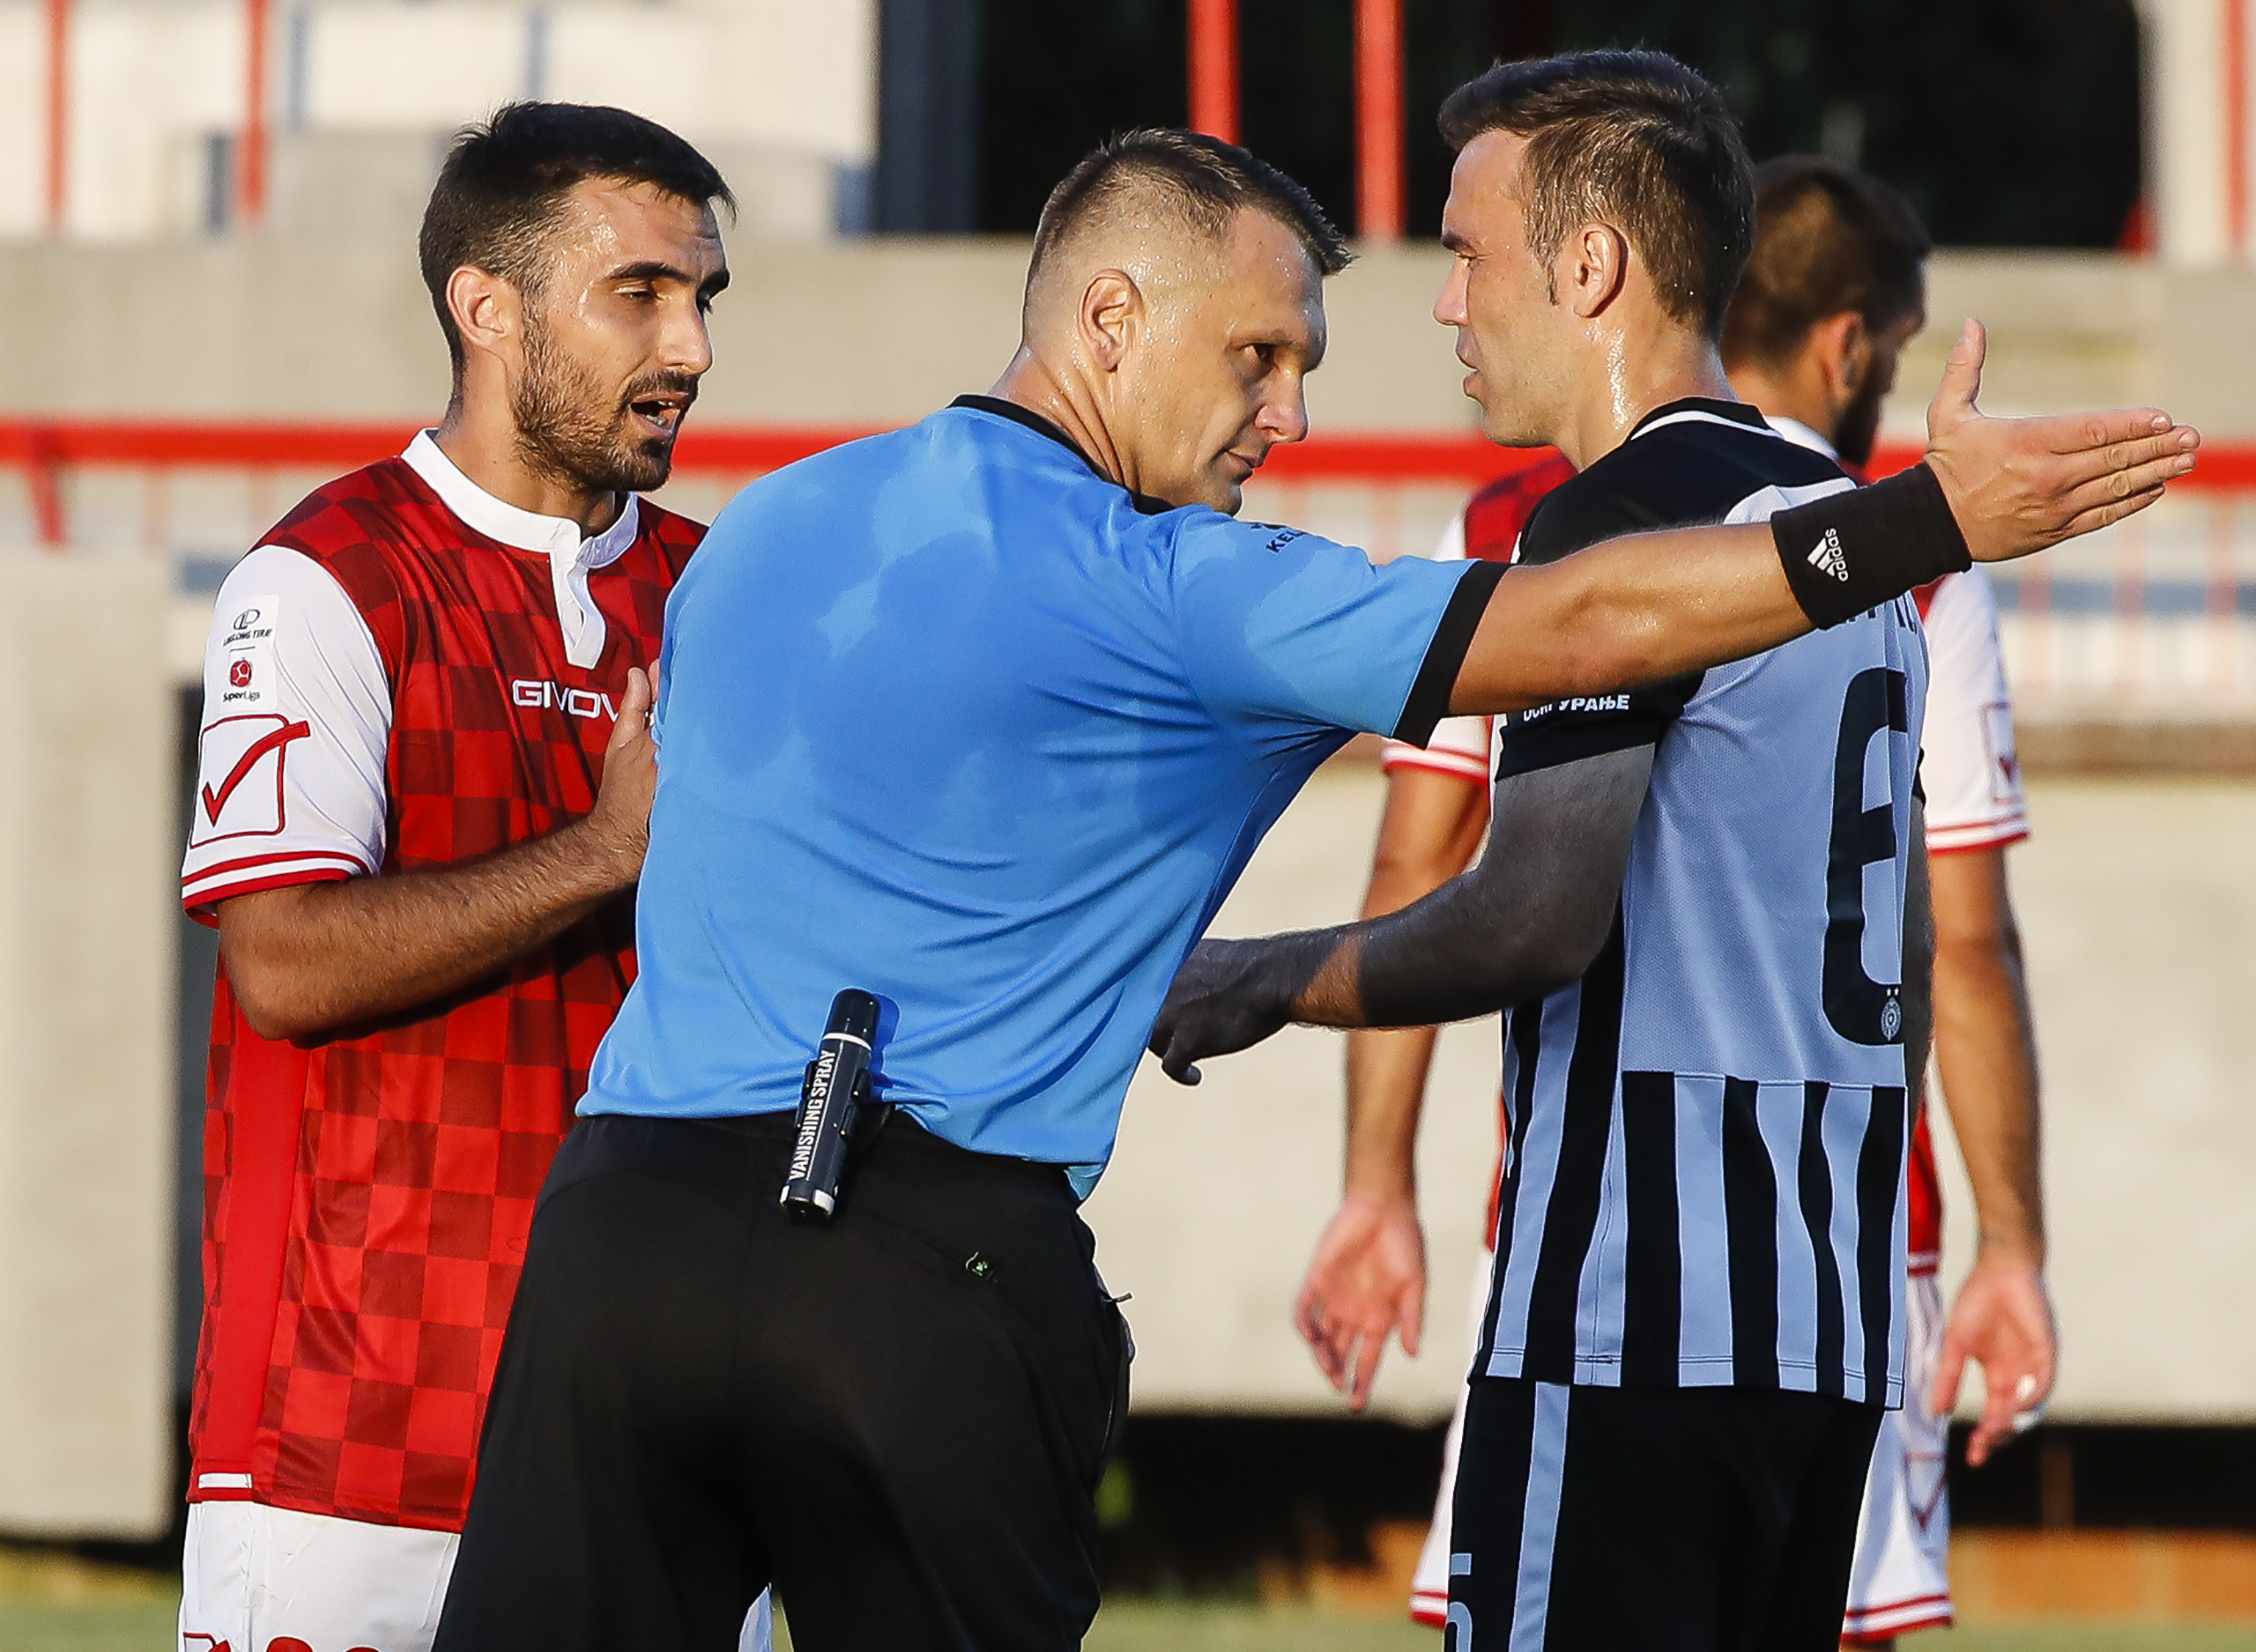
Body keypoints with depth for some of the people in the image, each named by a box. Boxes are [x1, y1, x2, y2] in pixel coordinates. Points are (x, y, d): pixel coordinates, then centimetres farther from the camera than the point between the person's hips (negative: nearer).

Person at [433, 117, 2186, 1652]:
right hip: (930, 1267, -5)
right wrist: (1933, 518, -3)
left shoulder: (754, 536, 18)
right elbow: (1588, 625, -6)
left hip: (623, 1213, 5)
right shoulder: (1169, 595, -3)